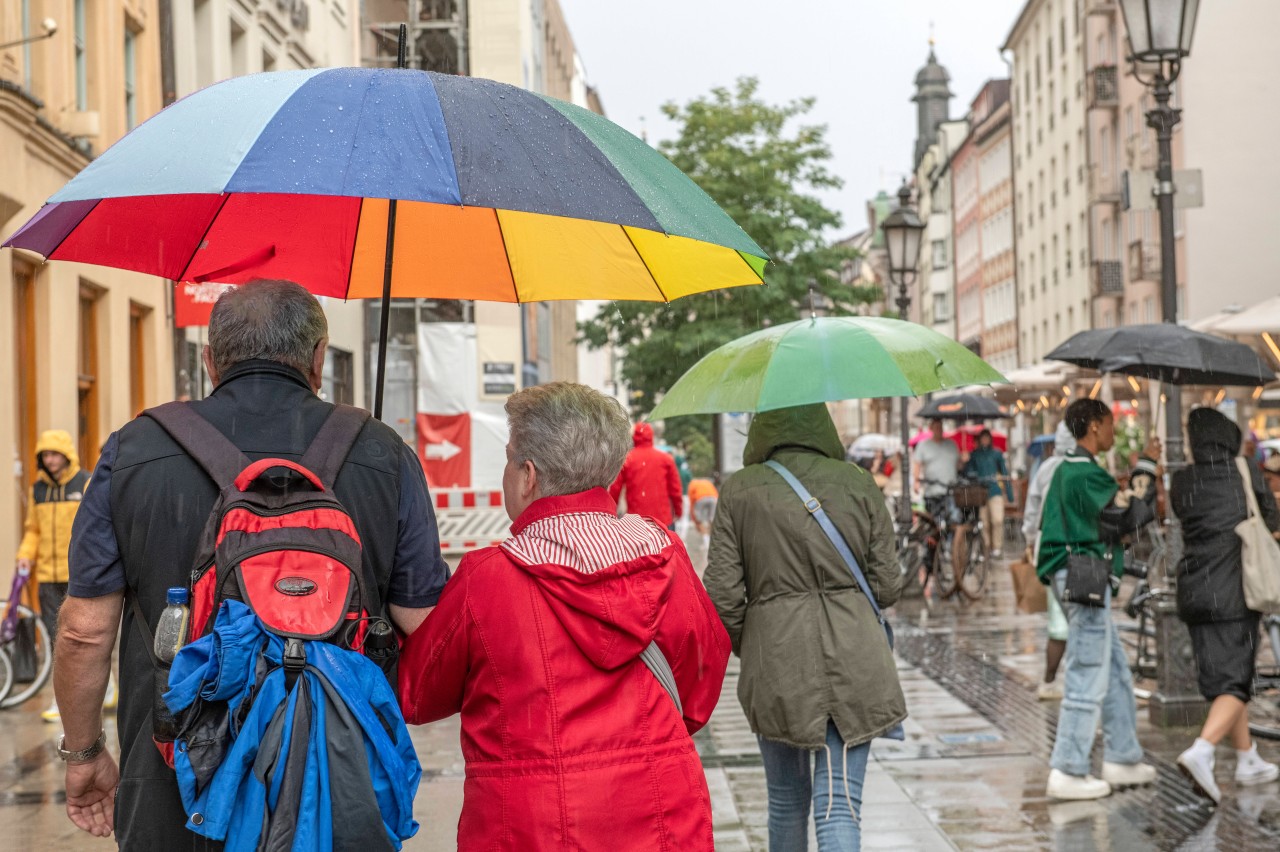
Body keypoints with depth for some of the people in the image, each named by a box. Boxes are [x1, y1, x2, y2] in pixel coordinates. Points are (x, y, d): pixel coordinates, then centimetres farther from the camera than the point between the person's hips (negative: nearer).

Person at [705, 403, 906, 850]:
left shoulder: (739, 491, -1)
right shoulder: (858, 483, 2)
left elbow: (723, 593, -3)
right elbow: (887, 586, 4)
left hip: (776, 663, 0)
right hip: (855, 662, 0)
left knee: (786, 798, 19)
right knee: (841, 804, -2)